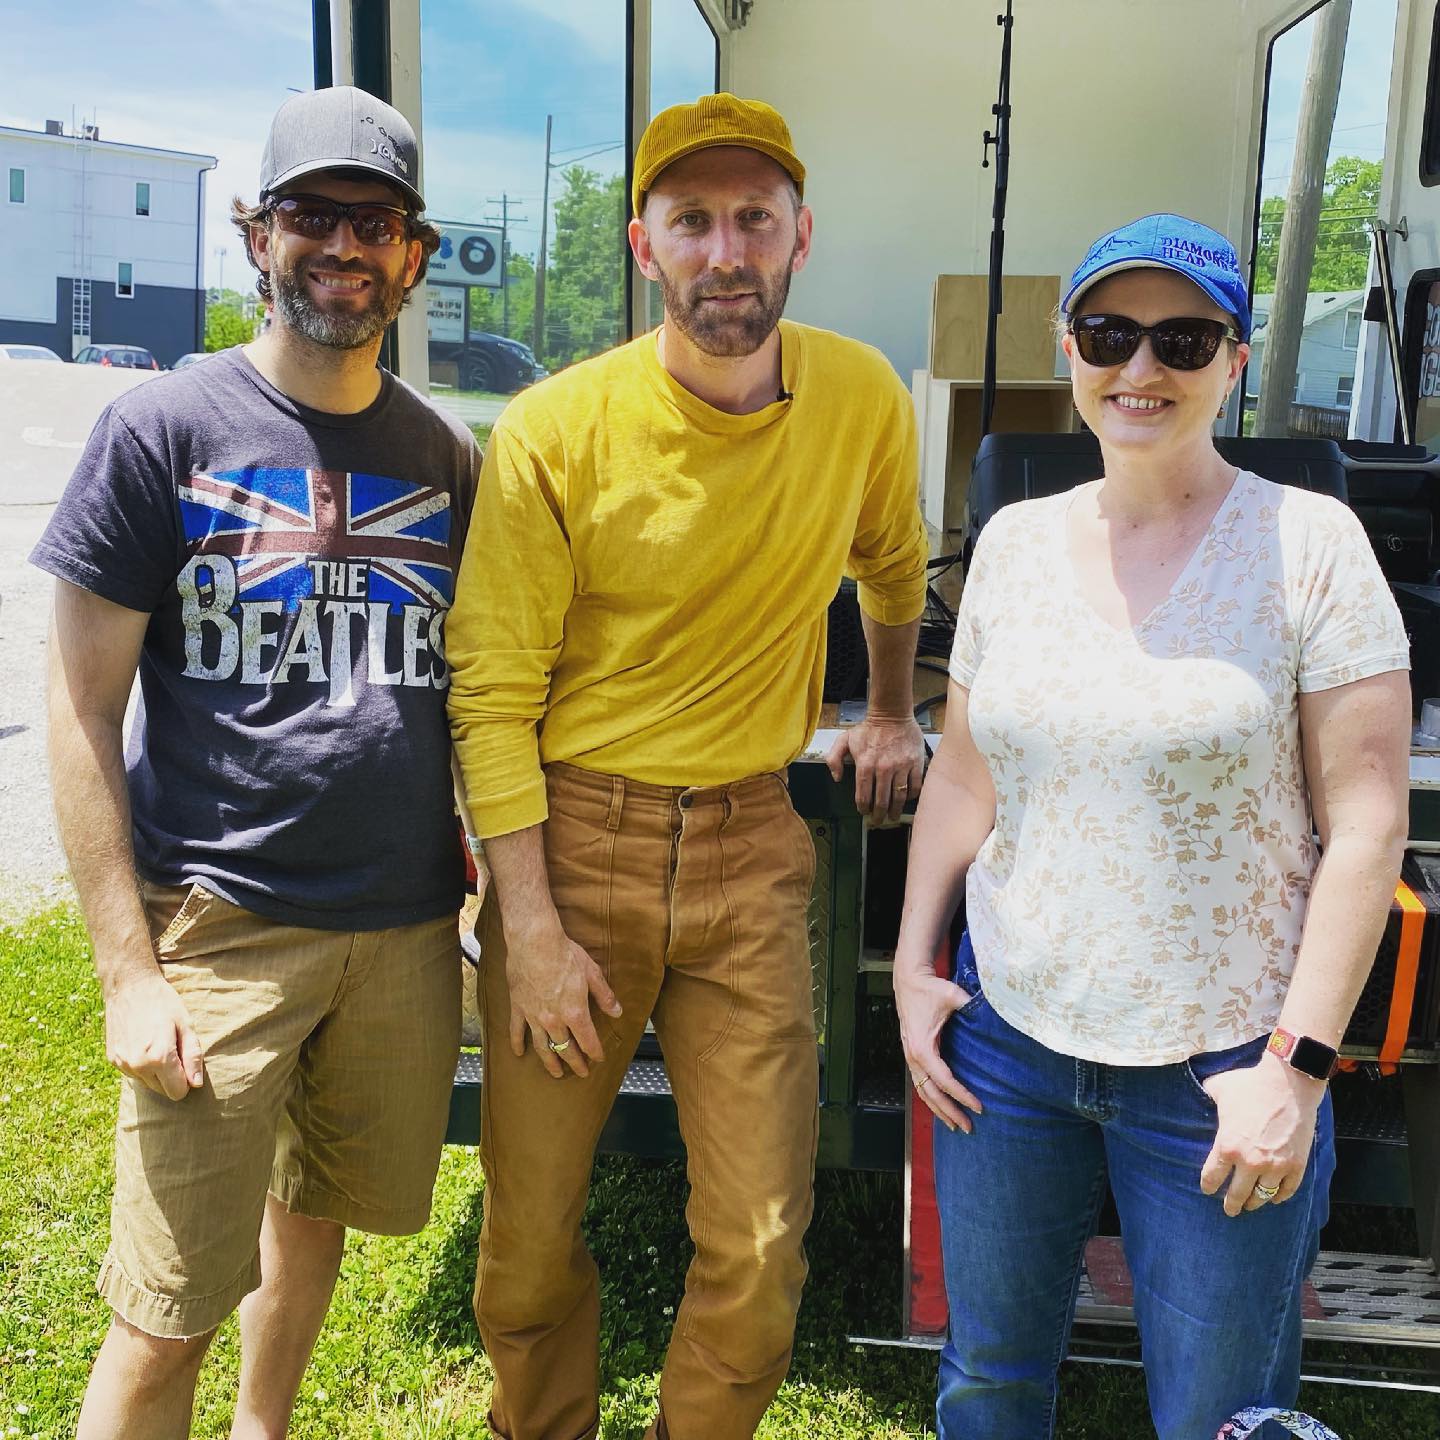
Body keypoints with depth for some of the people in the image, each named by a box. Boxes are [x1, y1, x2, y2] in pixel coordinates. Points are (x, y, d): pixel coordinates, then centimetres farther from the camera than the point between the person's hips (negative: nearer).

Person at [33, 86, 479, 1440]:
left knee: (317, 1205, 21)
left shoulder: (445, 456, 7)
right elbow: (82, 715, -6)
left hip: (407, 923, 4)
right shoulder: (164, 427, -4)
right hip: (220, 921, -4)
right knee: (169, 1309, 1)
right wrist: (127, 970, -11)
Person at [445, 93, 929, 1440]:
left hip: (750, 841, 2)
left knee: (760, 1251, 4)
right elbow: (492, 692, -9)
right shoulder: (552, 431, -11)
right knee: (530, 1227, 10)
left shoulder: (864, 399, -3)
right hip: (572, 833, -1)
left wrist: (892, 714, 29)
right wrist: (533, 925, -11)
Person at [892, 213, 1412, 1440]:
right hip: (1008, 1032, 4)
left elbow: (1365, 826, -10)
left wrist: (1297, 1066, -13)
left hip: (1220, 1067, -3)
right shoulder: (1016, 540, 3)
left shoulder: (1308, 543, -9)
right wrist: (913, 967, 5)